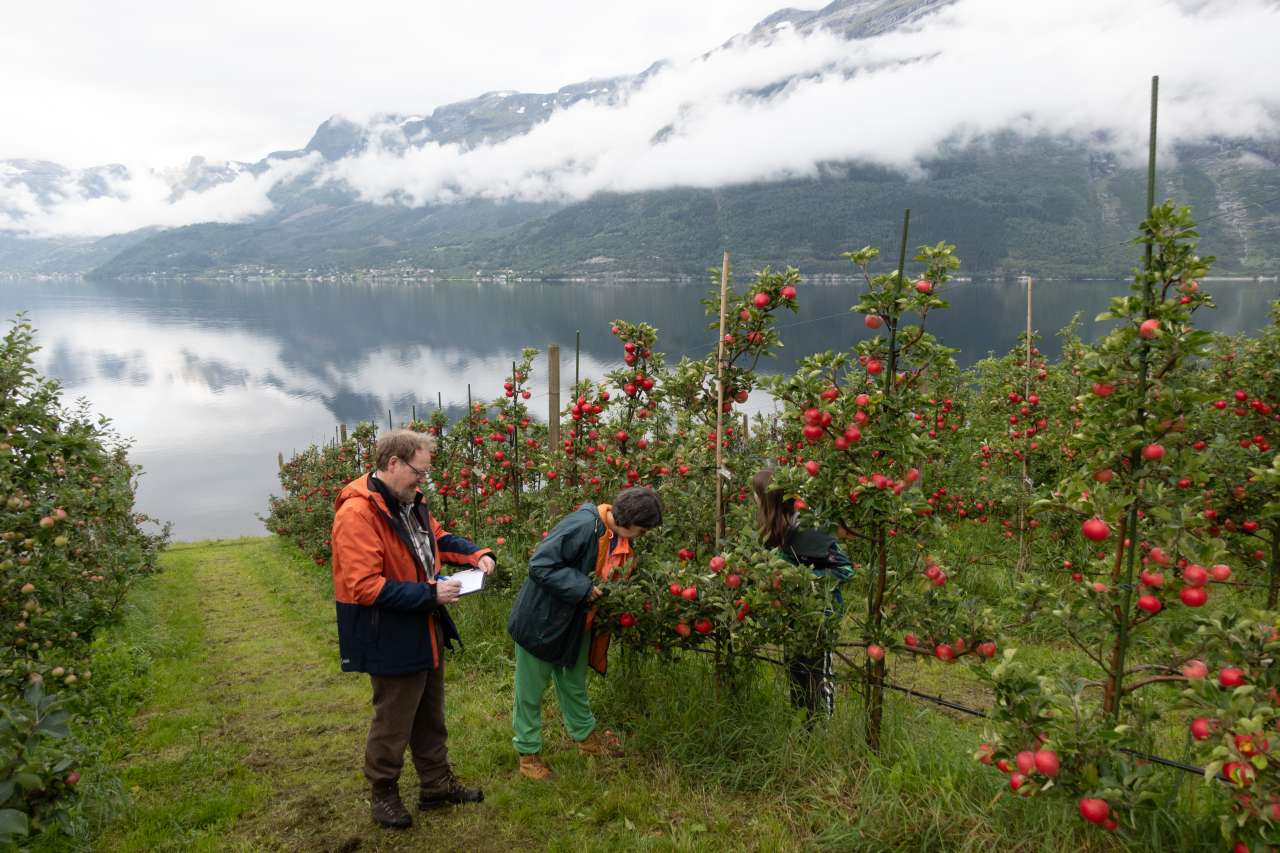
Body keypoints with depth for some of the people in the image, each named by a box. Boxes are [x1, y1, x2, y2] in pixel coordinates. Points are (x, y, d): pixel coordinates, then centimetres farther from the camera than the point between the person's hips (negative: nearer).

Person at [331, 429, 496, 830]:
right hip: (392, 640, -9)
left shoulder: (409, 501, 2)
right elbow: (365, 587, -30)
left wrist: (477, 553, 0)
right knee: (393, 724, 10)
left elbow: (437, 537, 18)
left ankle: (437, 784, 38)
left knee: (431, 718, 22)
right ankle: (382, 793, 31)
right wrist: (430, 594, -27)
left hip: (425, 633, 9)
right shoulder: (357, 514, -26)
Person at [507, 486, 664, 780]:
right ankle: (528, 753, 25)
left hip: (576, 624, 8)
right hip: (542, 620, -8)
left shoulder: (620, 539, -2)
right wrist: (582, 588, -30)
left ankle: (586, 735, 43)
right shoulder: (582, 525, -31)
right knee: (531, 690, 10)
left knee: (574, 684, 25)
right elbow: (540, 565, -31)